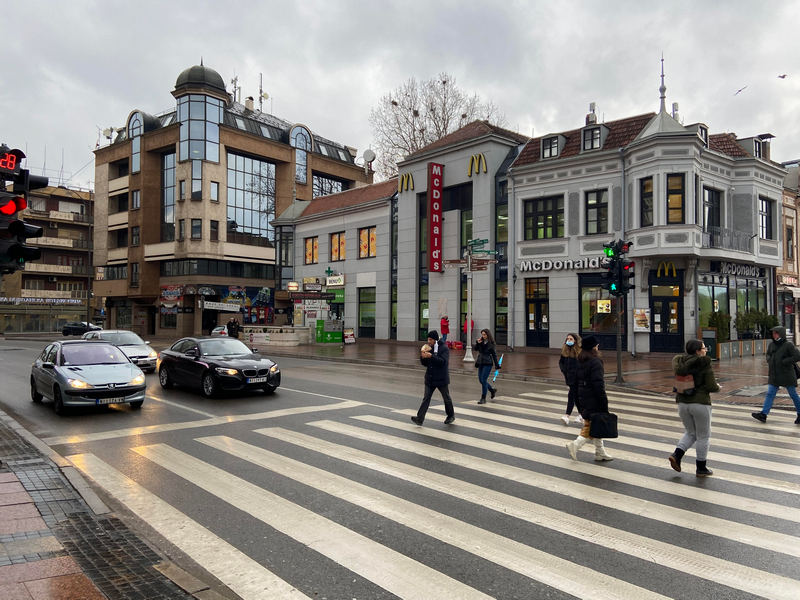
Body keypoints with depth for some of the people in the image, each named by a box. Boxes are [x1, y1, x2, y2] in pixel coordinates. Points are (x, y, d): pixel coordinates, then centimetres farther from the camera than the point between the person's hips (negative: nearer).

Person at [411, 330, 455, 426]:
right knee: (426, 398, -2)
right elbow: (425, 364, 9)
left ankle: (451, 416, 32)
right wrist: (422, 357, -12)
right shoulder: (429, 348, 6)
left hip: (441, 379, -5)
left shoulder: (444, 348, -11)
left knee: (446, 398, 12)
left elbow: (443, 361, -24)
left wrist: (431, 356, -32)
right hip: (430, 378, 5)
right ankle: (420, 418, -8)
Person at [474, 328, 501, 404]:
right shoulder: (480, 342, 7)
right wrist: (477, 343, -18)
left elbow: (494, 354, -3)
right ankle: (492, 390, 34)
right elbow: (475, 349, -1)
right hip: (480, 363, 6)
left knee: (483, 380, -9)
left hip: (488, 363, -6)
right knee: (481, 380, 11)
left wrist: (496, 365, -3)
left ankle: (483, 399, -1)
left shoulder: (491, 343, -7)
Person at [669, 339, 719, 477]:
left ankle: (676, 454, 2)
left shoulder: (679, 361, 4)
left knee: (690, 433, 21)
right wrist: (718, 387, 10)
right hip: (700, 403, -5)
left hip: (682, 403, 5)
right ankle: (701, 468, 16)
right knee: (703, 436, 10)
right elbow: (711, 386, -11)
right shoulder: (705, 364, -11)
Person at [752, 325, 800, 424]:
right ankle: (763, 414, -2)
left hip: (787, 375, -6)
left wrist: (784, 362, -18)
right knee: (770, 394, 1)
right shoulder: (772, 344, 7)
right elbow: (768, 354, 23)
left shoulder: (788, 345, -12)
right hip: (774, 375, 6)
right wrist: (769, 360, 2)